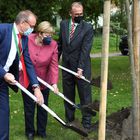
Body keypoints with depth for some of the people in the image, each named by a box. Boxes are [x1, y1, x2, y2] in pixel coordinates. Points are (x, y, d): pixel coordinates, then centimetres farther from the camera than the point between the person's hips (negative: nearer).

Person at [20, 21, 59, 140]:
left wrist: (54, 83, -26)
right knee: (29, 107, 13)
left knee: (43, 107, 13)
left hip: (44, 82, 1)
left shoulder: (53, 45, -15)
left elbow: (54, 65, -17)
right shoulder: (28, 40, -17)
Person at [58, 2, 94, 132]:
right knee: (68, 95, 14)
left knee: (85, 96, 3)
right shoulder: (63, 24, 4)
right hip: (66, 66, 5)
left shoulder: (88, 28, -10)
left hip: (81, 67, -4)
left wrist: (80, 68, -20)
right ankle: (69, 120, 27)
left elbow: (85, 49, -16)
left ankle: (86, 123, 14)